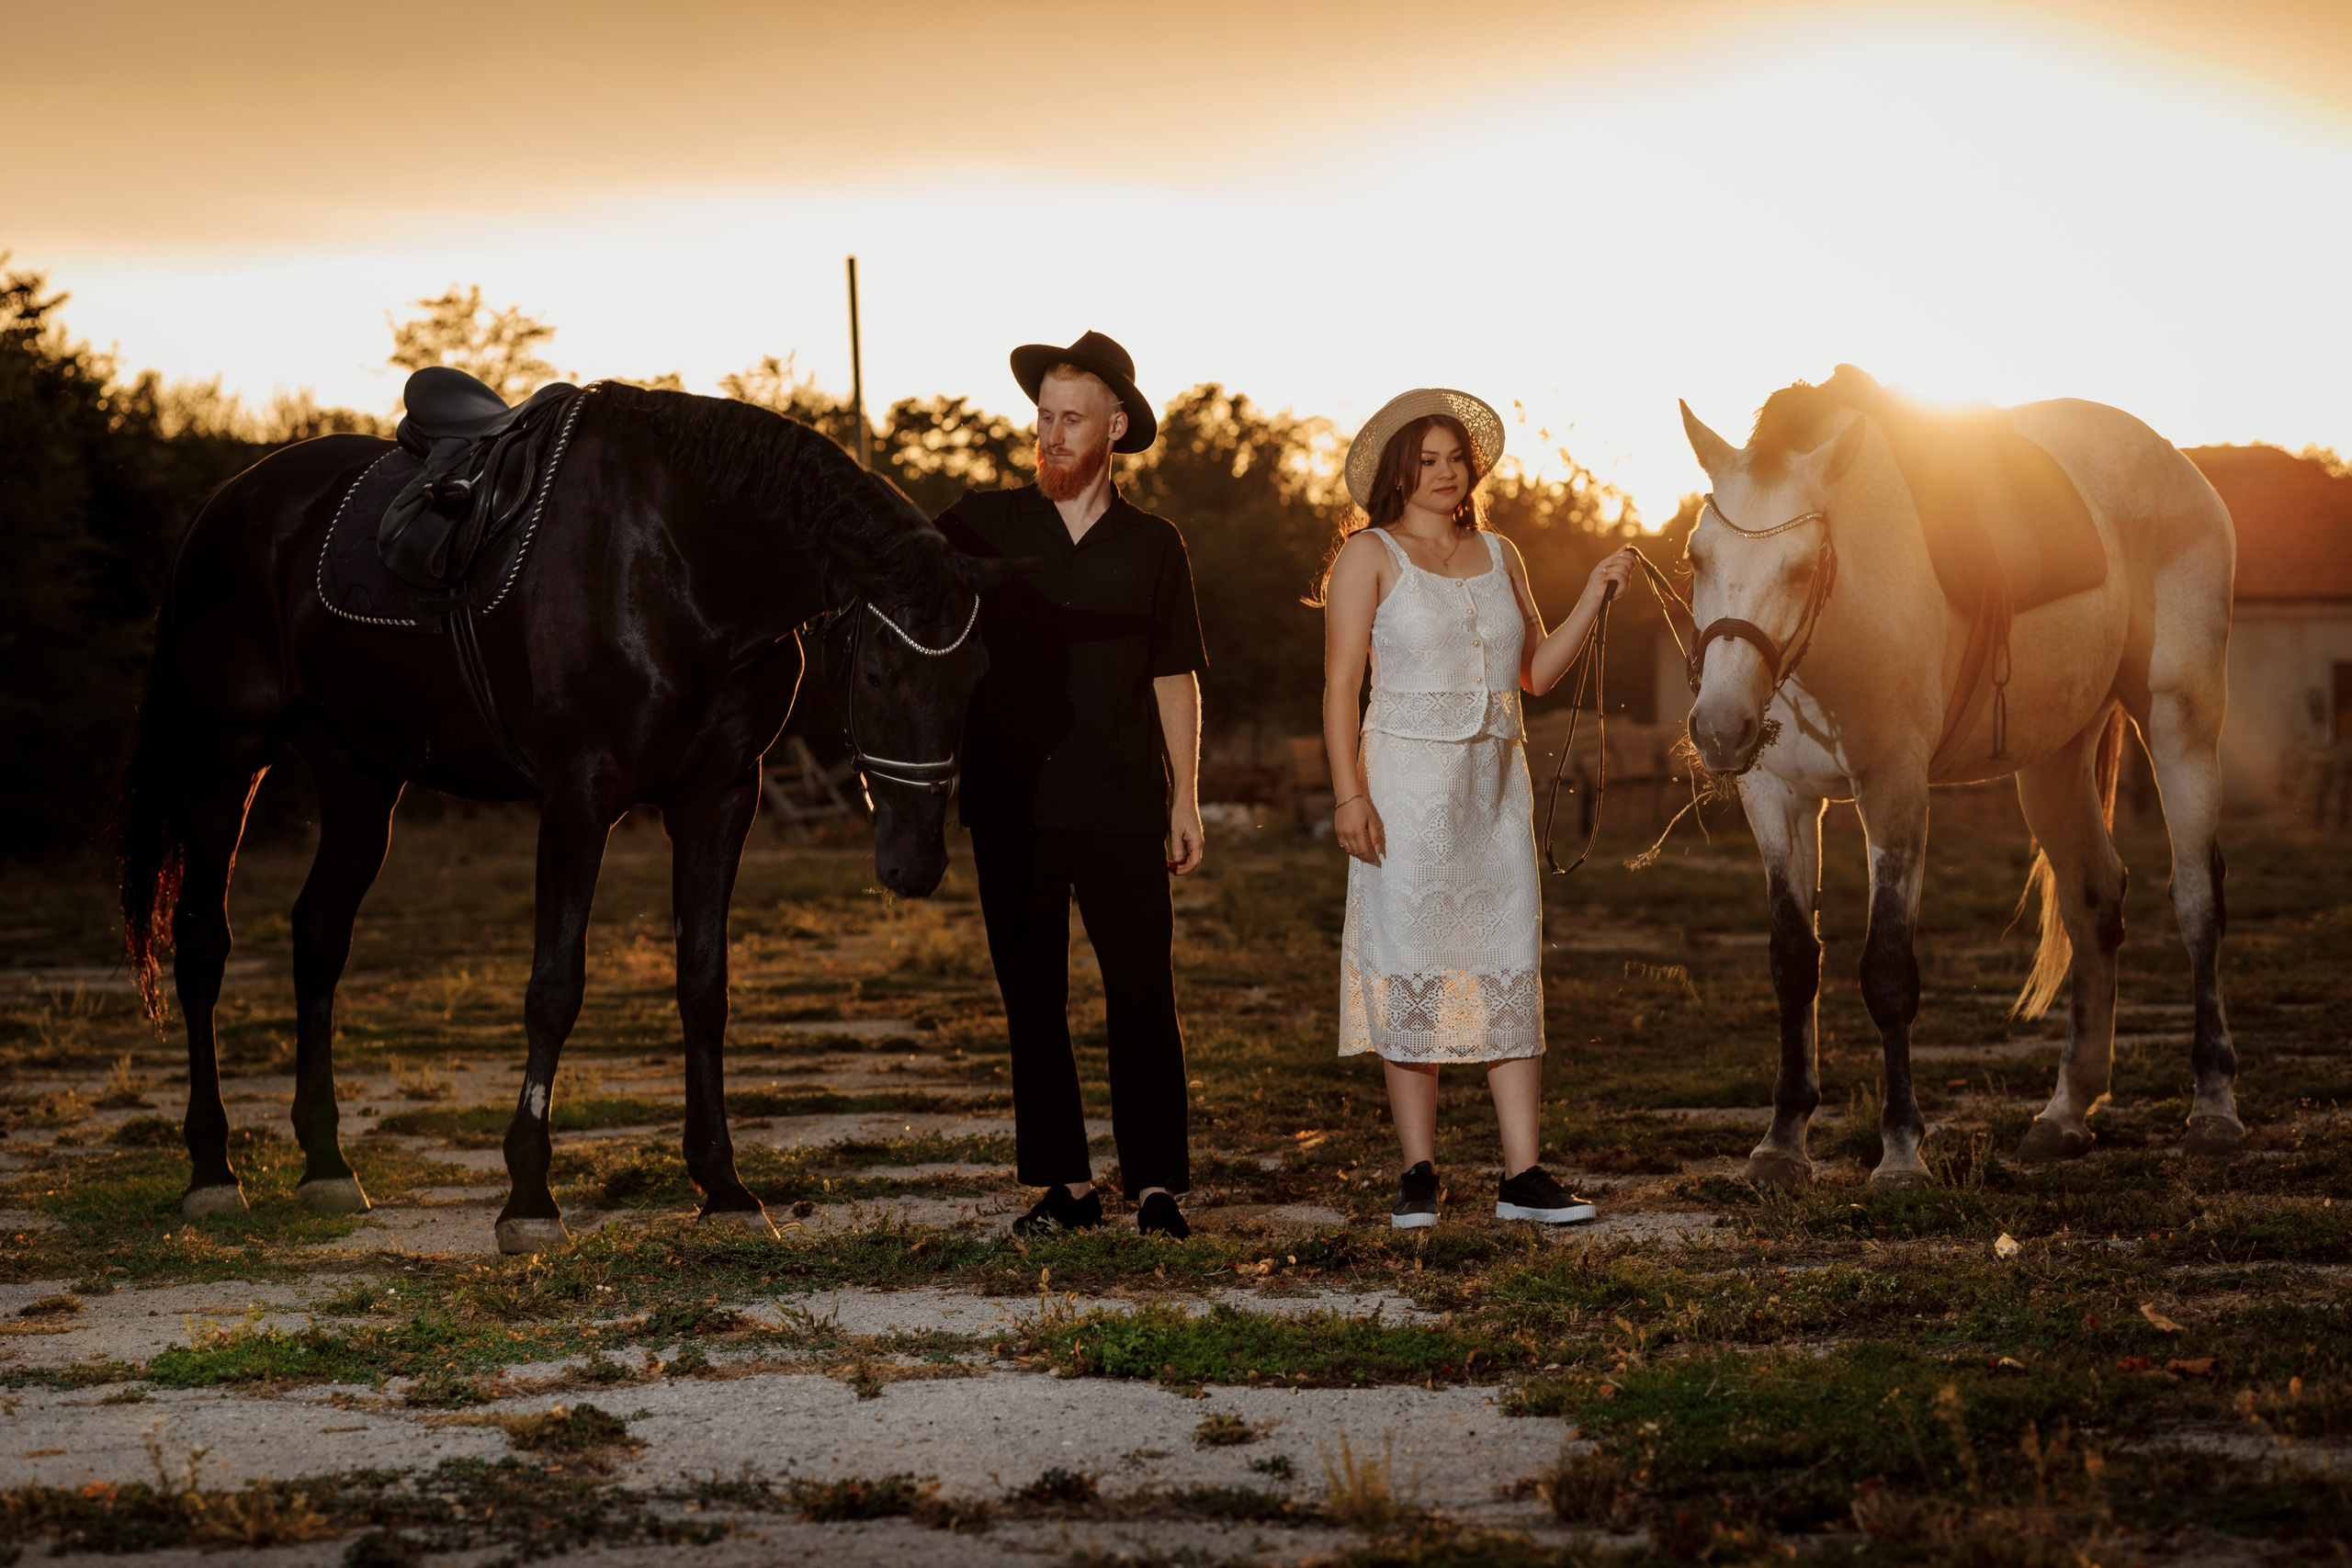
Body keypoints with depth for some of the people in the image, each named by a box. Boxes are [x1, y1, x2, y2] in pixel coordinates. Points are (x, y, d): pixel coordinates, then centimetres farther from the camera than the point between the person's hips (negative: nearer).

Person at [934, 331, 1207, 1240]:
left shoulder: (1153, 547, 7)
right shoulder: (983, 525, 7)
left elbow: (1175, 680, 10)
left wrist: (1185, 800, 4)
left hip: (1120, 801, -1)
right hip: (1011, 804, 1)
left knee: (1142, 992, -6)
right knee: (1031, 999, 5)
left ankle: (1156, 1184, -3)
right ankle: (1063, 1184, 11)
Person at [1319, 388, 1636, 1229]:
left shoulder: (1498, 555, 13)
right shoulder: (1370, 556, -1)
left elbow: (1537, 670, 15)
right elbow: (1340, 686, -6)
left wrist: (1593, 595, 3)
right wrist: (1349, 795, -15)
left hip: (1496, 782, 5)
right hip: (1406, 780, -5)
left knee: (1512, 970, 0)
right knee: (1411, 970, -2)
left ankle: (1523, 1176, 0)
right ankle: (1418, 1178, 4)